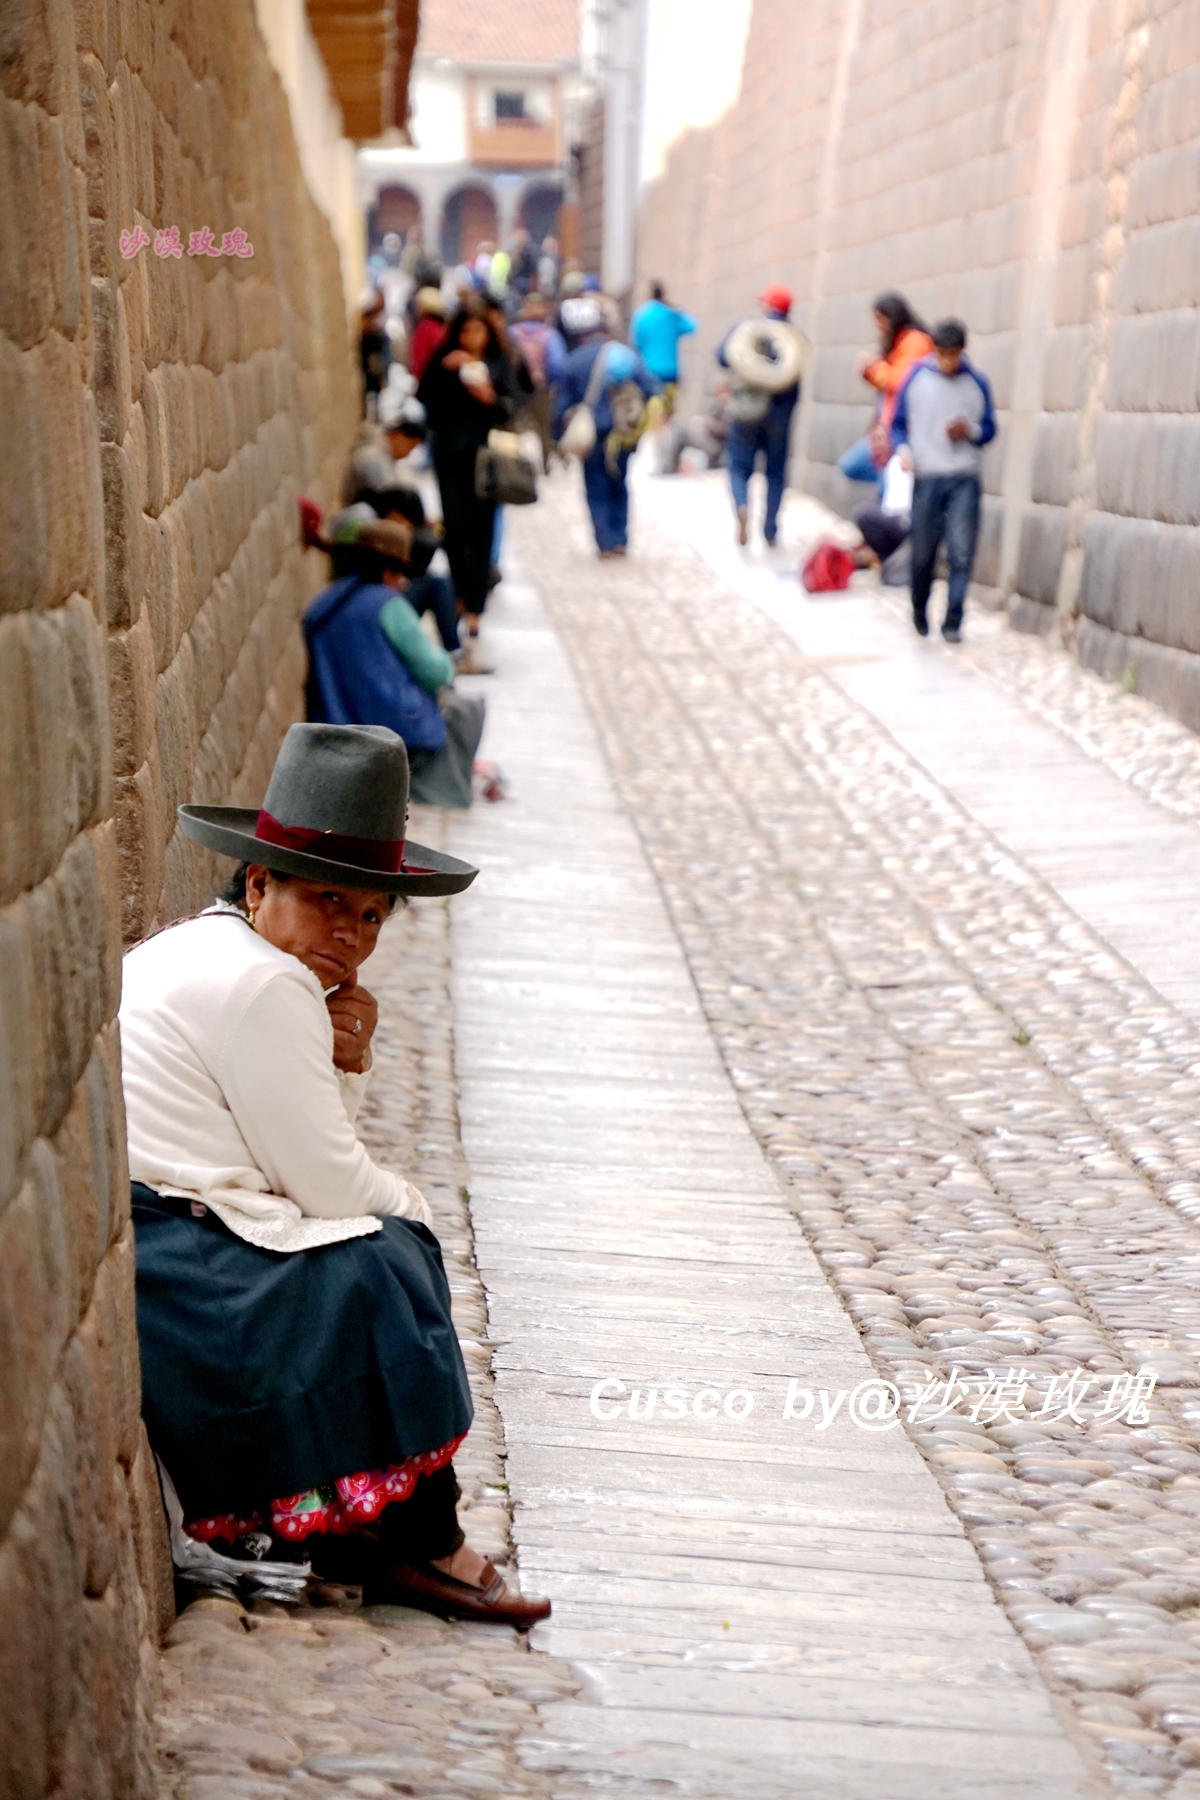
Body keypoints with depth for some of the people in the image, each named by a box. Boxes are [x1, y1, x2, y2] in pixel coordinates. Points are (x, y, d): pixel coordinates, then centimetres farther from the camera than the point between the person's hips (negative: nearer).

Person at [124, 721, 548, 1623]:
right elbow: (328, 1181, -15)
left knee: (392, 1238, 14)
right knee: (380, 1269, -9)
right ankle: (411, 1543, 3)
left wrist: (346, 1065, -1)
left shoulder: (209, 948, 15)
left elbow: (299, 1147, 18)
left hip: (153, 1242, 11)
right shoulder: (256, 982, -17)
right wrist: (411, 1208, 6)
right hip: (161, 1272, -11)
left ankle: (360, 1540, 15)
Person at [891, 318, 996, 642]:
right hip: (926, 477, 0)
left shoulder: (976, 382, 5)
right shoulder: (917, 376, 3)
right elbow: (898, 422, 9)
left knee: (961, 554, -8)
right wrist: (904, 450, -9)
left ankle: (953, 622, -2)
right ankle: (920, 611, 29)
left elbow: (989, 430, 12)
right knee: (923, 553, 6)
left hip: (964, 480, 0)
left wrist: (970, 430, -9)